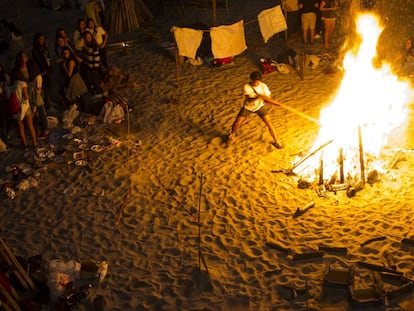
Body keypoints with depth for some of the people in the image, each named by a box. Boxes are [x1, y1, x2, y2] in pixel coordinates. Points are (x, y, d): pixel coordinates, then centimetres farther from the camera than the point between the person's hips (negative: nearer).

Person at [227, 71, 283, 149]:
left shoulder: (263, 86, -23)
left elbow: (268, 99, -18)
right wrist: (258, 97, -55)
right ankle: (232, 134, 32)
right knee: (237, 123, -2)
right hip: (248, 107, -1)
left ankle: (276, 141, 11)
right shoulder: (246, 87, -28)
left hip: (259, 106, 1)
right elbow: (249, 100, -36)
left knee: (268, 123, -8)